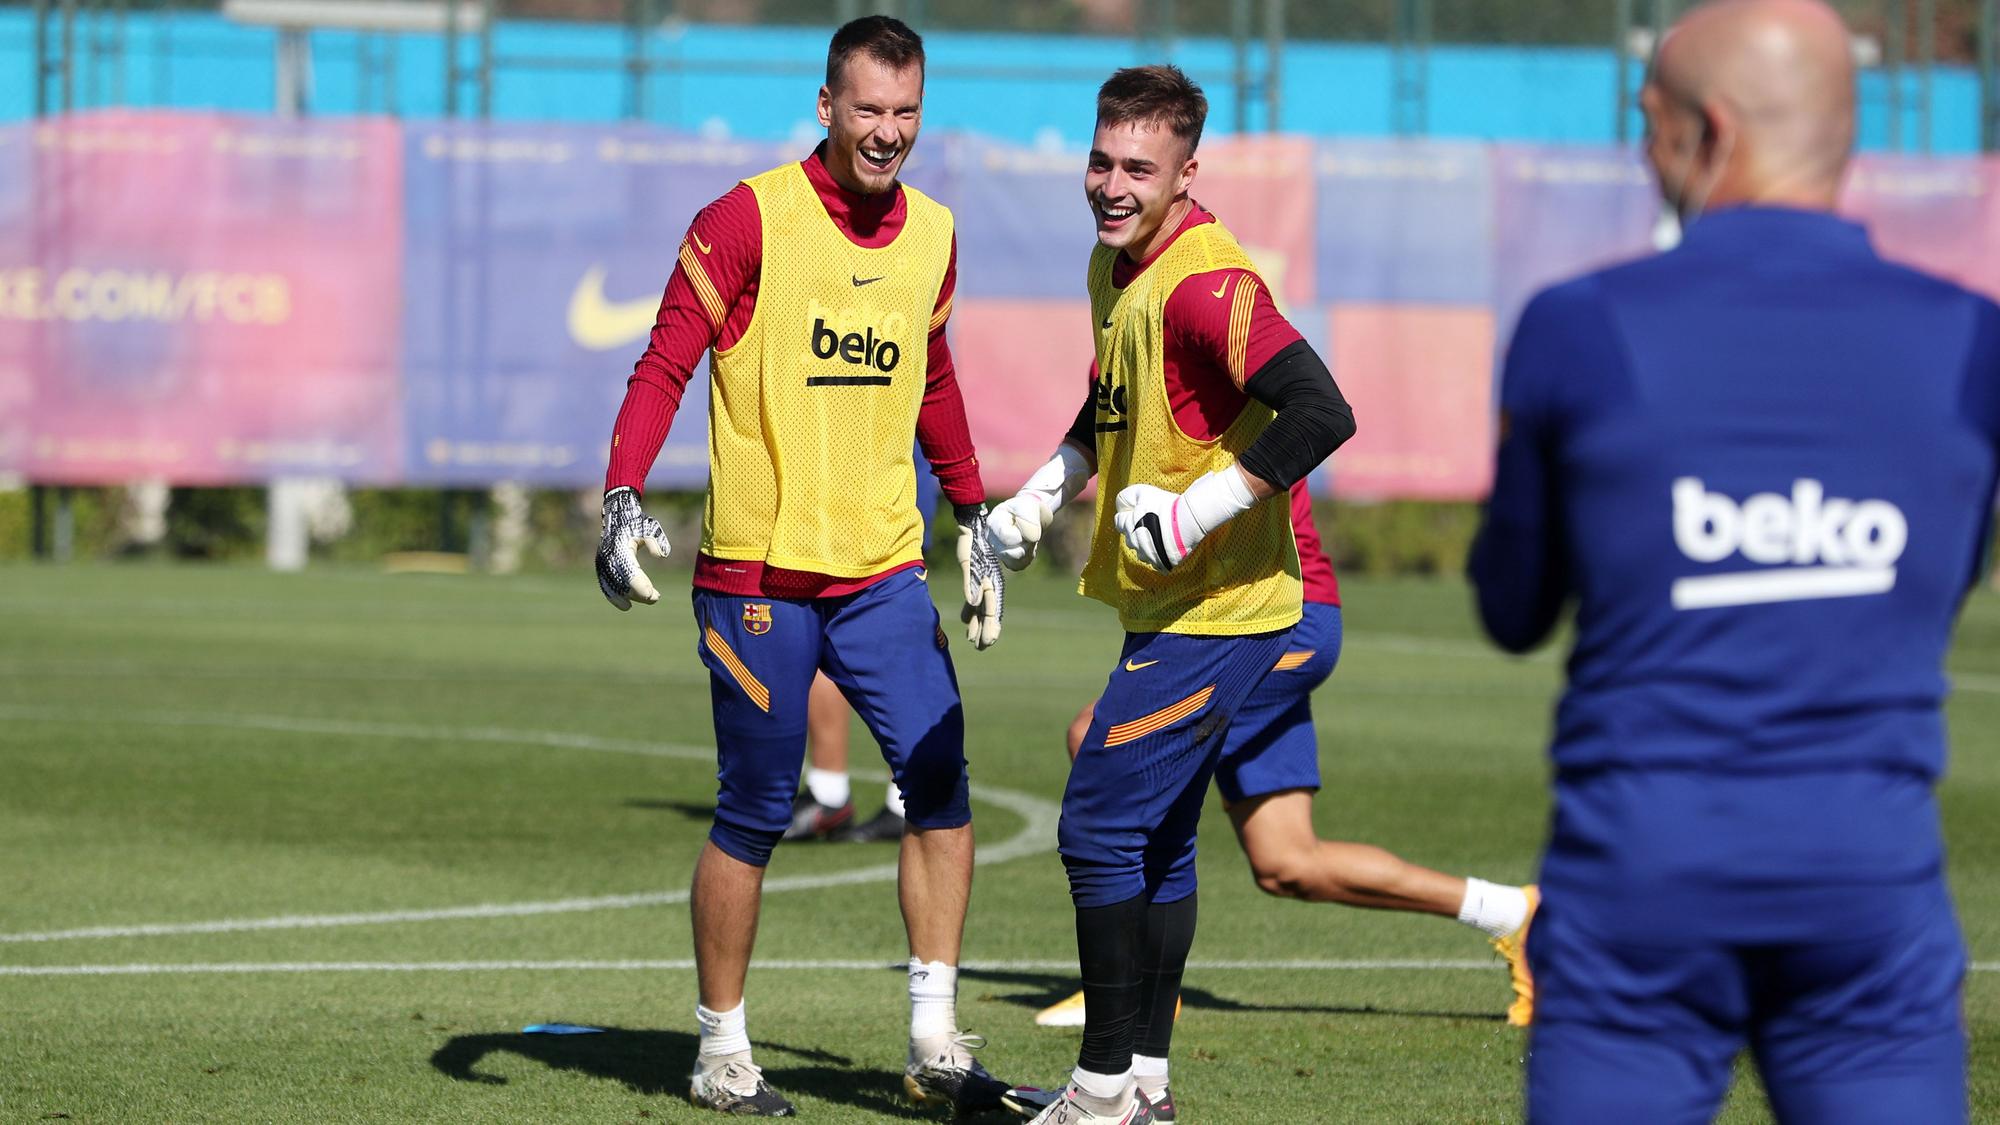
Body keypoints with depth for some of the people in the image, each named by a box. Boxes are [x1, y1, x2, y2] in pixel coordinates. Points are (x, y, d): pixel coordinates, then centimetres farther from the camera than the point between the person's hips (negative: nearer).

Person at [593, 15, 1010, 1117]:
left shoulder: (932, 237, 8)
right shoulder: (748, 220, -9)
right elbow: (663, 366, -11)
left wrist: (973, 519, 24)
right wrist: (623, 497, -23)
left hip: (883, 571, 5)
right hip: (758, 574, -5)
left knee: (940, 782, -7)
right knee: (754, 816, 1)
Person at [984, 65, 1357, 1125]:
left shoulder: (1205, 284, -22)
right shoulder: (1112, 270, 10)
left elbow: (1320, 413, -31)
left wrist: (1193, 517, -27)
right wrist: (1040, 494, 18)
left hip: (1214, 615, -10)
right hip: (1167, 609, 10)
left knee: (1099, 828, -8)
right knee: (1157, 845, 14)